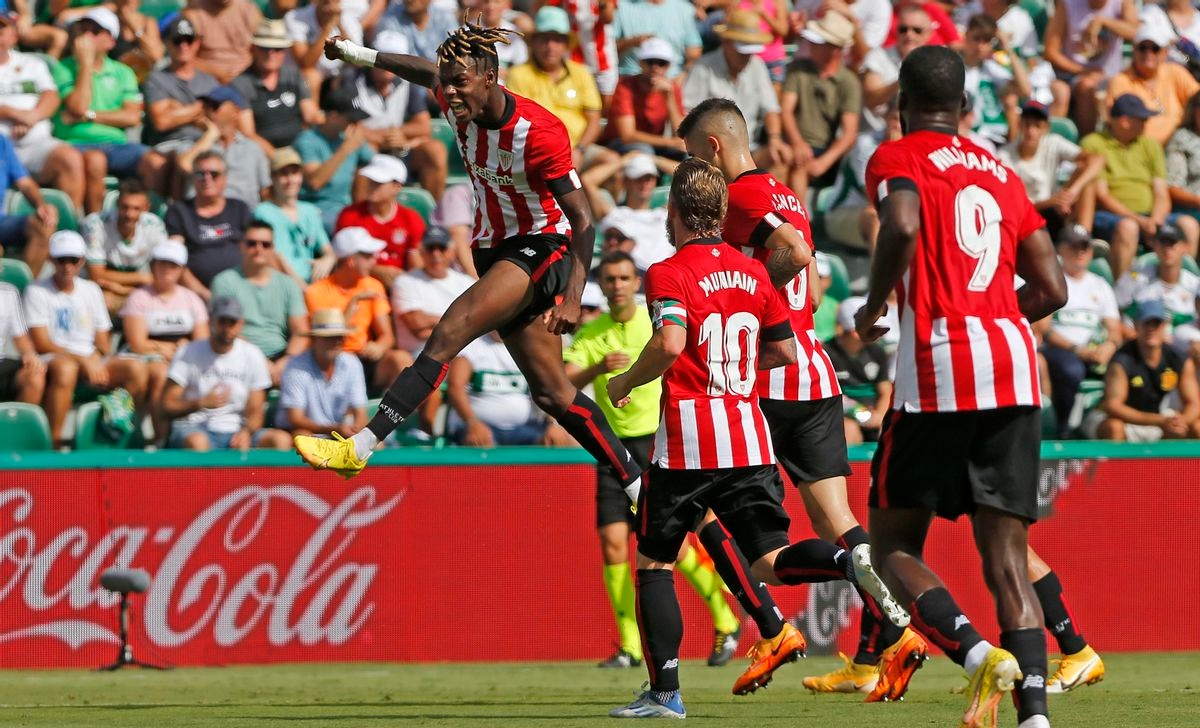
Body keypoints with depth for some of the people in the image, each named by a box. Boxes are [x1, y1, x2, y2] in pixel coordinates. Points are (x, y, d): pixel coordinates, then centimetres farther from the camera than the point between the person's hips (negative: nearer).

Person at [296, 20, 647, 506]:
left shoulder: (538, 132, -23)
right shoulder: (457, 103, -5)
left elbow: (582, 219, -21)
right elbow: (426, 73, 21)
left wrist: (573, 297, -30)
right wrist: (360, 55, 31)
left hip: (542, 247, -8)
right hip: (494, 248, 8)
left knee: (450, 331, -26)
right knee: (551, 394, 6)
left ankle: (361, 447, -32)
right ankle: (638, 488, 15)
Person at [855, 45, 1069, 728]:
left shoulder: (898, 159, 4)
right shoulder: (1002, 174, 19)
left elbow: (903, 226, -19)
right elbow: (1052, 288, 16)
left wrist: (873, 307, -4)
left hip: (937, 365, -5)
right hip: (1015, 367, 5)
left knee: (895, 546, 7)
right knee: (1007, 556, 4)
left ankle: (979, 652, -18)